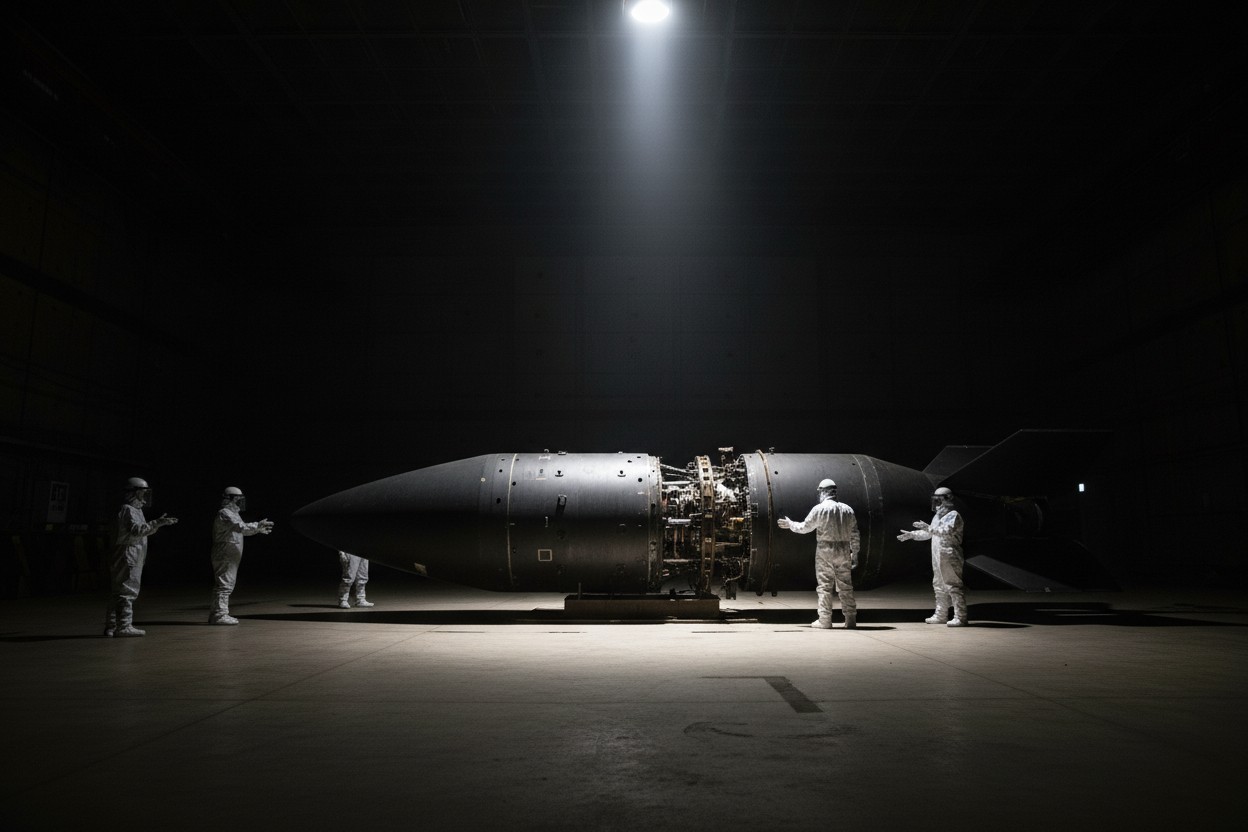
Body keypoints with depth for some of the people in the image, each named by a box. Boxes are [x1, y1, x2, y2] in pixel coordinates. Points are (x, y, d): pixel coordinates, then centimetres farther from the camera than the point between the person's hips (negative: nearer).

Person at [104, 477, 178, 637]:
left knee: (117, 592, 11)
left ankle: (111, 626, 16)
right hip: (128, 556, -11)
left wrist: (159, 524, 19)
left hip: (132, 557, 11)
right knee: (128, 590, -8)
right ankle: (124, 626, -7)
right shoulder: (128, 510, -12)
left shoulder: (135, 510, 21)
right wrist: (157, 523, -27)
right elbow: (136, 530, -25)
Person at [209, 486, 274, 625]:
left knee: (227, 585, 13)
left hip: (231, 557, 11)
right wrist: (257, 525, -23)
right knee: (225, 585, -10)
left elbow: (242, 530, 28)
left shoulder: (233, 514, 20)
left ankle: (215, 614, 19)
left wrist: (258, 529, 20)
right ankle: (219, 615, -8)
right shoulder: (224, 514, -13)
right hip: (225, 556, -11)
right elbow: (240, 527, -26)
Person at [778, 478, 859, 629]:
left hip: (825, 551, -4)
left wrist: (790, 524, 17)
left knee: (825, 586, 0)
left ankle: (824, 620, 0)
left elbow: (805, 527, 0)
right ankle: (850, 619, 11)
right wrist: (855, 554, 17)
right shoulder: (847, 510, 8)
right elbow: (854, 535, 11)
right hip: (844, 552, 4)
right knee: (845, 585, 9)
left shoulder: (819, 509, -5)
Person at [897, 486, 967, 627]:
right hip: (938, 557, 10)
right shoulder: (938, 517, 19)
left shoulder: (954, 516, -10)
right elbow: (928, 533, 29)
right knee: (939, 586, 14)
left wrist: (928, 527, -28)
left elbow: (947, 532, -26)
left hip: (950, 557, -10)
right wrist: (911, 535, 22)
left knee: (954, 586, -8)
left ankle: (960, 617, -5)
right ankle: (940, 615, 21)